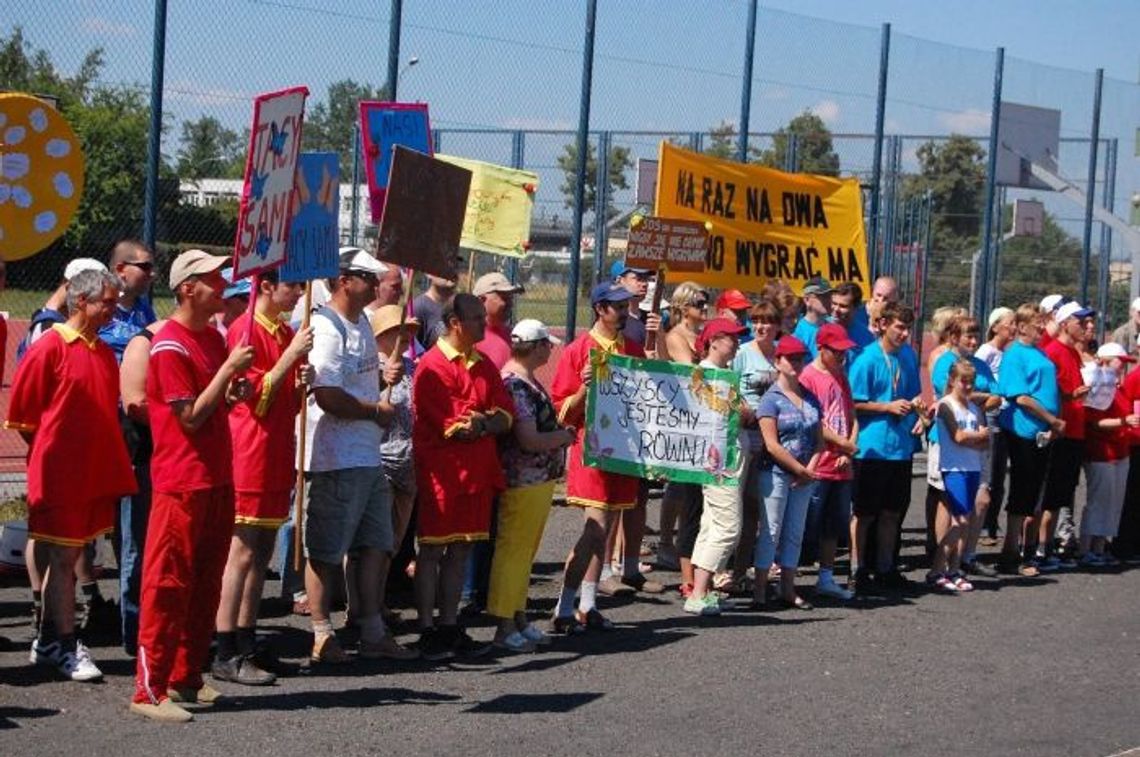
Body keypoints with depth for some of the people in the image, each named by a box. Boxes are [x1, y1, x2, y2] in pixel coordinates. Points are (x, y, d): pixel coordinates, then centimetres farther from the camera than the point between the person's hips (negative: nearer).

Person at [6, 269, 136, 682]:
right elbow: (22, 412, -7)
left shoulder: (104, 353, 12)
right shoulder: (50, 347, -10)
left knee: (66, 556, 12)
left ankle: (49, 640, 20)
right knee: (62, 558, -2)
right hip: (60, 474, -7)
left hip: (96, 473, 7)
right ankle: (64, 644, 3)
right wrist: (50, 452, 1)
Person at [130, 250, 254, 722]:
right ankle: (150, 690, 0)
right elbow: (190, 416, -16)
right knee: (168, 585, -5)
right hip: (181, 482, -8)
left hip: (217, 479, 8)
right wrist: (228, 369, -15)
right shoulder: (170, 345, -13)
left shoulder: (214, 338, 13)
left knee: (206, 585, 12)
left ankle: (187, 679, 21)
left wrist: (235, 391, 2)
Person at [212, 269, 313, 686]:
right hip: (251, 456, -8)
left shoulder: (288, 333, 15)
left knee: (261, 555, 11)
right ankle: (226, 656, -5)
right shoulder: (245, 331, -10)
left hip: (278, 456, 8)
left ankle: (247, 646, 17)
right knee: (242, 554, -7)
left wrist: (304, 382, -1)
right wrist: (292, 355, -19)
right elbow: (257, 396, -16)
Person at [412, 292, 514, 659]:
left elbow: (506, 416, 7)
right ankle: (428, 631, 4)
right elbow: (449, 424, -17)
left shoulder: (484, 365, 14)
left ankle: (450, 626, 17)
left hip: (477, 471, 7)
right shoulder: (433, 365, -10)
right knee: (432, 551, -1)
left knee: (461, 550, 10)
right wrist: (489, 420, -5)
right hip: (441, 471, -7)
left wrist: (477, 422, -12)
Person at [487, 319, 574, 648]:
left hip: (539, 479, 10)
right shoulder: (516, 385, -18)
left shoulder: (527, 381, 14)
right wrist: (565, 436, -8)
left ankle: (519, 619, 24)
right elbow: (529, 440, -22)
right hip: (523, 482, -10)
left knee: (525, 551, 15)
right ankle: (505, 628, 0)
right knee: (513, 551, -4)